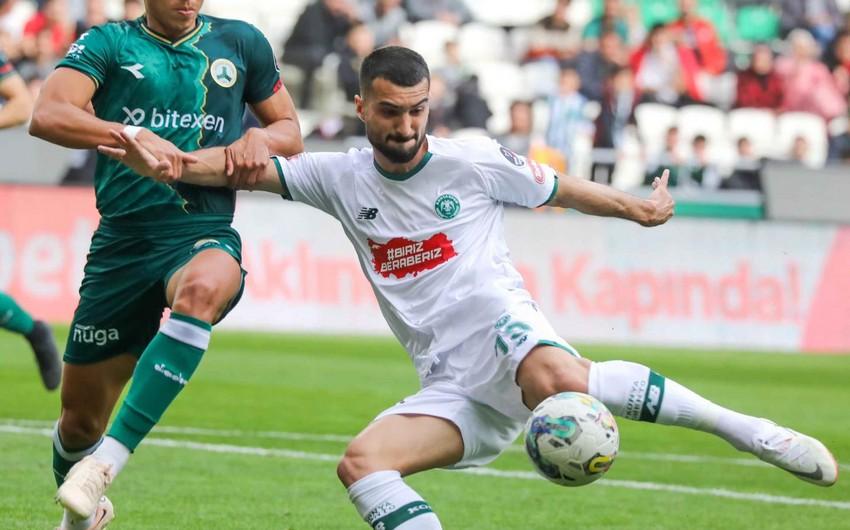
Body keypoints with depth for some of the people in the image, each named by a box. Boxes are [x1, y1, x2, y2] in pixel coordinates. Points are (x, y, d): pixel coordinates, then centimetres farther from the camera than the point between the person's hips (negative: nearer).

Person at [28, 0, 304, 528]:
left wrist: (261, 138, -2)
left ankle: (106, 463, -41)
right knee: (80, 420, 7)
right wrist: (134, 136, -27)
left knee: (202, 288, -40)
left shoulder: (241, 43, 11)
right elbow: (48, 116, -13)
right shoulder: (109, 43, 4)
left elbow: (291, 131, 22)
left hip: (204, 234, -1)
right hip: (122, 242, 1)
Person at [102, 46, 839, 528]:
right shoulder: (342, 178, 9)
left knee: (555, 379, -40)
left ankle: (740, 427, -26)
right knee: (361, 464, -18)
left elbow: (559, 189, 16)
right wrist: (167, 166, -13)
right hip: (451, 389, 5)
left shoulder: (473, 161, 1)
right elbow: (249, 166, 3)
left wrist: (639, 209, 24)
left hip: (500, 328, -5)